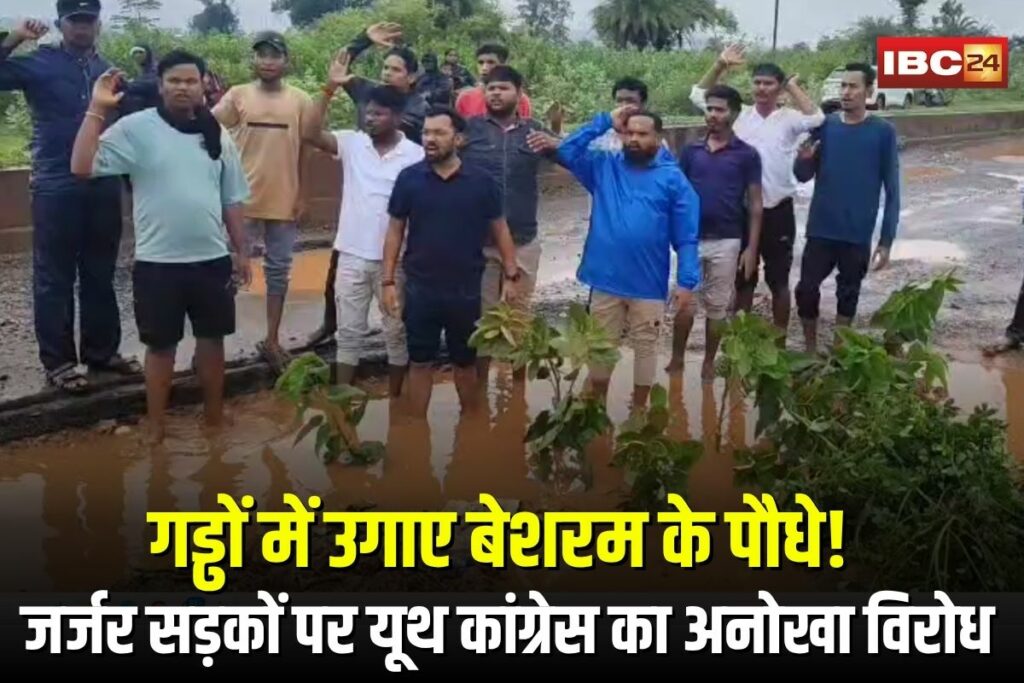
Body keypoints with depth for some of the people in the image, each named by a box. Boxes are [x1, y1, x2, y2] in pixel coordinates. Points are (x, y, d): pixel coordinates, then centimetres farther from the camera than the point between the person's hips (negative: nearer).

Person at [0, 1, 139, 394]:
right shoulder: (39, 63, -3)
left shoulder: (108, 70, 12)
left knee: (100, 275, 14)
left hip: (103, 187, 5)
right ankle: (57, 361, 10)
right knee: (54, 278, 2)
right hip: (56, 188, -4)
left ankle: (102, 350, 25)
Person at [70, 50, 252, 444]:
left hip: (212, 259, 3)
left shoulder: (217, 135, 5)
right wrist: (97, 110, -22)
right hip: (158, 262, -3)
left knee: (212, 338, 13)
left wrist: (241, 252, 10)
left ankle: (215, 416, 30)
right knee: (161, 345, 7)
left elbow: (232, 199, 11)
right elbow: (82, 167, -17)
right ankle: (156, 428, 20)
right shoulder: (136, 128, -7)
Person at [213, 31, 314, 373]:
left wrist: (302, 195, 3)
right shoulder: (237, 95, -1)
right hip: (243, 199, -1)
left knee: (278, 271, 9)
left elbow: (306, 151, 4)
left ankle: (272, 340, 19)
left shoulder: (301, 100, 0)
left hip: (284, 201, 1)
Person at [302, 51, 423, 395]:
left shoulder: (415, 156, -6)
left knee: (396, 332, 10)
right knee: (349, 331, 10)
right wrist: (329, 90, -21)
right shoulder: (351, 142, 0)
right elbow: (311, 134, -13)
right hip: (352, 254, 2)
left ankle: (395, 399, 22)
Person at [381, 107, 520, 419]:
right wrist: (388, 281, -2)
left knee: (466, 362, 14)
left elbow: (499, 229, 3)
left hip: (465, 290, 0)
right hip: (420, 289, 0)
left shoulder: (481, 181, -5)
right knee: (420, 362, 10)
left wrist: (511, 276, -2)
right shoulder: (409, 178, -3)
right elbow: (395, 231, 3)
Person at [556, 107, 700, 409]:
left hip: (648, 285, -2)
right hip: (606, 280, 2)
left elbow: (686, 236, -5)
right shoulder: (604, 167, 7)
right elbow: (567, 151, -2)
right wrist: (605, 122, -2)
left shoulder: (673, 178, -3)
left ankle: (639, 411, 25)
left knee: (645, 347, 10)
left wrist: (687, 280, -12)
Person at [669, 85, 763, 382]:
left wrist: (752, 248, -6)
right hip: (691, 238, 2)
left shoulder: (747, 155, -2)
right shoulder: (690, 151, 5)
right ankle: (676, 359, 19)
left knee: (717, 306, 7)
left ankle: (709, 363, 20)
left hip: (726, 241, -2)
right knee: (684, 303, 4)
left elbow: (755, 203, -1)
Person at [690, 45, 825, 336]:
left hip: (777, 212, -2)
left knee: (778, 282, 9)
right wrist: (720, 65, -6)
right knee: (742, 280, 12)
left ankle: (779, 343, 21)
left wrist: (793, 86, -12)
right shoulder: (739, 115, 4)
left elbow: (815, 118, -24)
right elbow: (698, 95, 5)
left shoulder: (789, 119, -3)